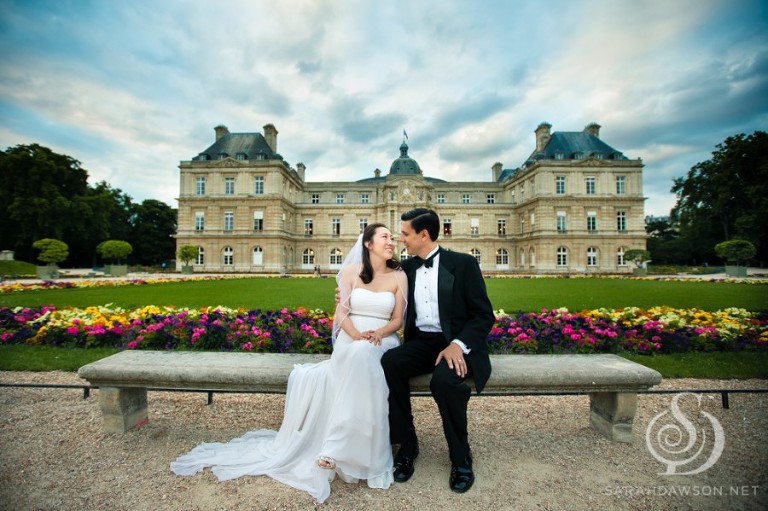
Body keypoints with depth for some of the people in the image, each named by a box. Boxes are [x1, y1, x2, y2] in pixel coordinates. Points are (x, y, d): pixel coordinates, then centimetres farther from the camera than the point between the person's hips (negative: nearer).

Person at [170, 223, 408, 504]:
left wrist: (377, 334, -17)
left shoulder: (399, 276, 5)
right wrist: (357, 335, -20)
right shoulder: (351, 271, 4)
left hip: (382, 342, 1)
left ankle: (337, 447, -25)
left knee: (363, 355, -35)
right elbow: (341, 313, -2)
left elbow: (398, 320, 3)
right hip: (350, 341, 0)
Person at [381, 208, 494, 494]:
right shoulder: (407, 267, 10)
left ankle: (461, 457, -5)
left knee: (444, 380, -34)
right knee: (389, 363, -27)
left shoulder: (463, 264, -4)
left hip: (457, 343, -4)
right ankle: (407, 443, -6)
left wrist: (458, 345, -21)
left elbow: (484, 315, -6)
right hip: (421, 342, 4)